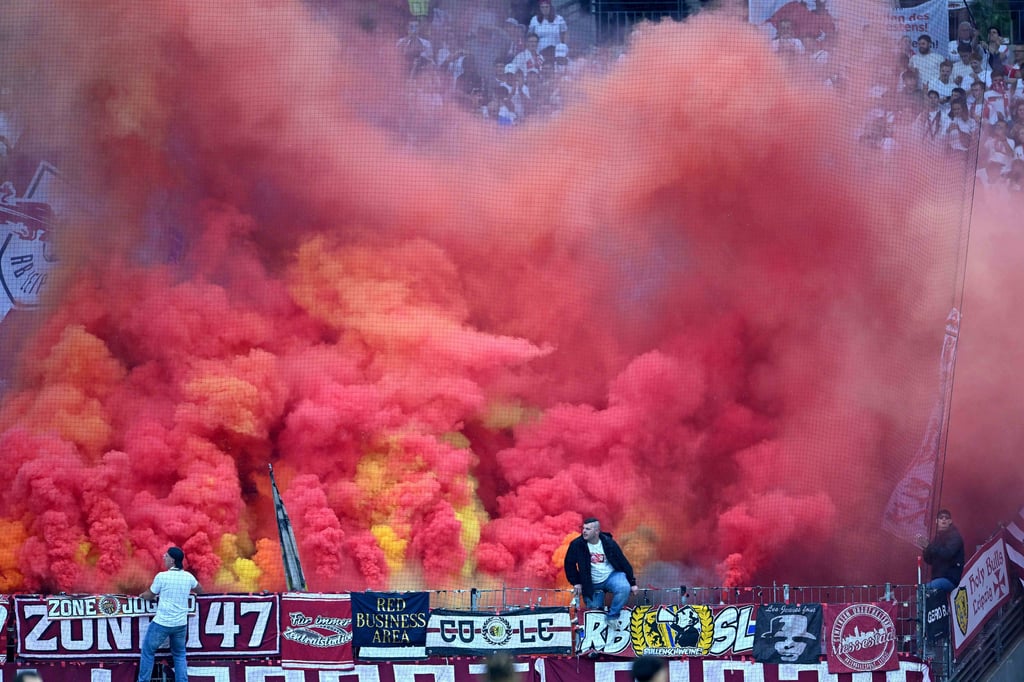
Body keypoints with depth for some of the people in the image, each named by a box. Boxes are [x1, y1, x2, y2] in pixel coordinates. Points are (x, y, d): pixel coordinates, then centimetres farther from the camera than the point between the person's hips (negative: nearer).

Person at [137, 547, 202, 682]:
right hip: (181, 624, 4)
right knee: (179, 654, 18)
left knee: (148, 651, 12)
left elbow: (150, 596, 2)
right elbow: (199, 591, 23)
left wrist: (143, 595, 24)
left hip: (162, 623, -4)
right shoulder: (188, 577, 2)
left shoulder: (162, 576, -12)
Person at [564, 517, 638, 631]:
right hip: (592, 583, 2)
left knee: (624, 588, -31)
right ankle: (599, 594, 31)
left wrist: (632, 583, -1)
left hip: (611, 575, -2)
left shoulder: (609, 543, -10)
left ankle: (612, 616, -12)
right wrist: (576, 582, -1)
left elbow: (623, 562, -3)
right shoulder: (577, 545, -12)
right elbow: (569, 564, 1)